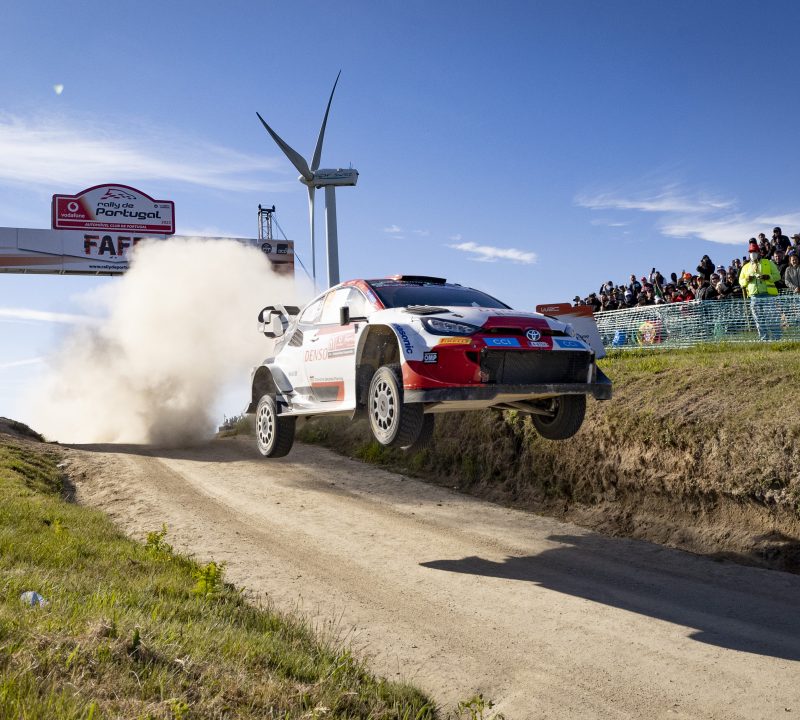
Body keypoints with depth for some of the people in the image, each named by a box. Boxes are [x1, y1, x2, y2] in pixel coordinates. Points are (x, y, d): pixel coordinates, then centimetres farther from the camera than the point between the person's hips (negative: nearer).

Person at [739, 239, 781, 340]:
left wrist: (768, 277, -15)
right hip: (754, 296, 3)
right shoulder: (746, 267, 18)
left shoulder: (768, 263, 9)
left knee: (772, 318, -7)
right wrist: (746, 280, -5)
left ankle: (777, 339, -3)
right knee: (759, 320, 3)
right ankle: (764, 339, 9)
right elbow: (740, 280, 18)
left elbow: (777, 275, 5)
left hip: (768, 294, -3)